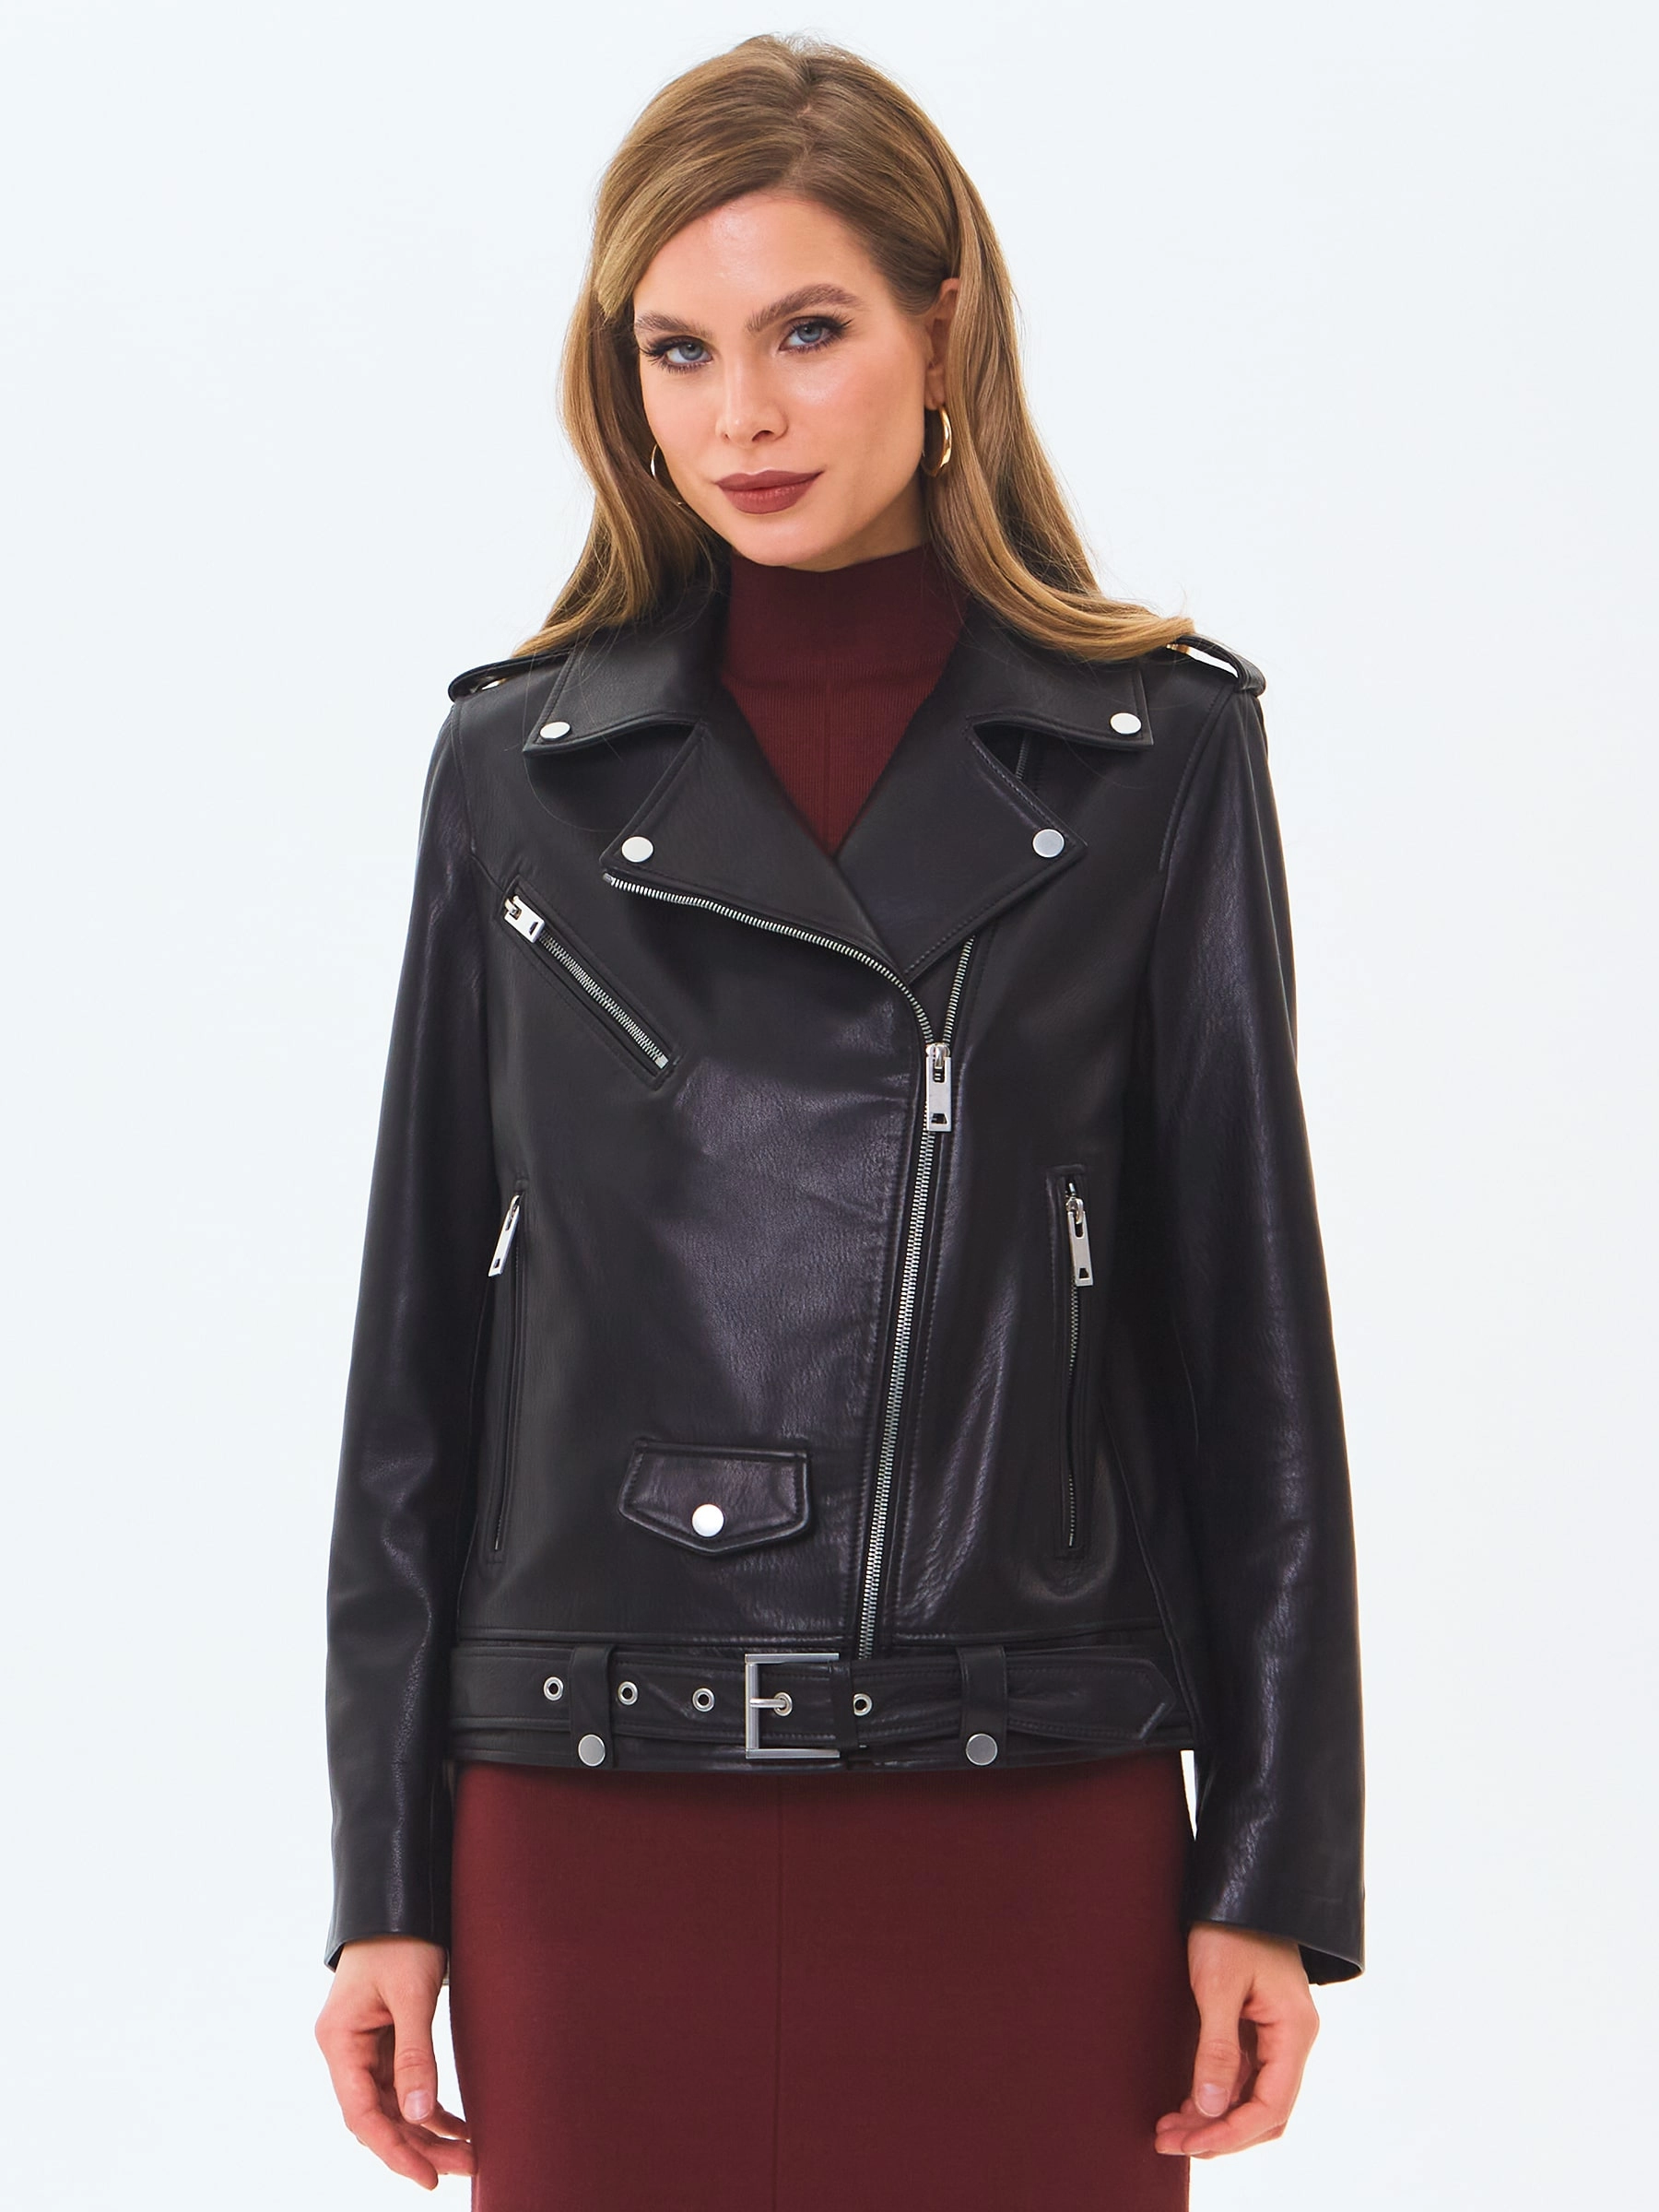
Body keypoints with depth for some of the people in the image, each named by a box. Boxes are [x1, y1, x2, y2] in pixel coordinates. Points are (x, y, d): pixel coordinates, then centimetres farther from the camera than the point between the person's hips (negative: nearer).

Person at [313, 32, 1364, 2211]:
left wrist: (1277, 1868, -1)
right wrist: (386, 1878, 4)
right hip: (596, 1816, 1)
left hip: (1025, 1817, -1)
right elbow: (426, 1329, 7)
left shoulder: (1154, 751, 1)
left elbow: (1245, 1315, 2)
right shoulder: (520, 765, 5)